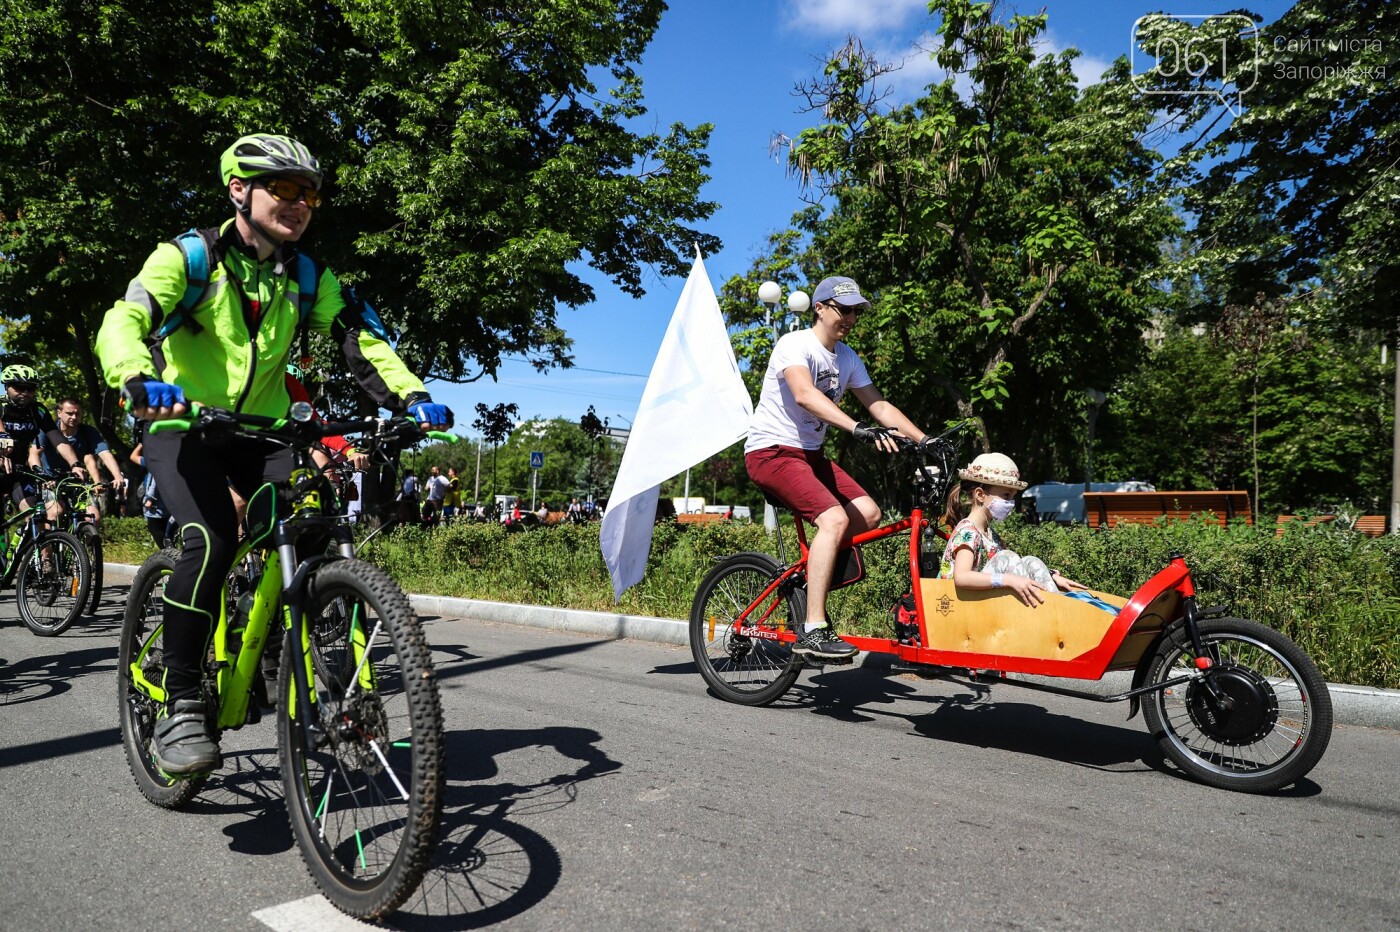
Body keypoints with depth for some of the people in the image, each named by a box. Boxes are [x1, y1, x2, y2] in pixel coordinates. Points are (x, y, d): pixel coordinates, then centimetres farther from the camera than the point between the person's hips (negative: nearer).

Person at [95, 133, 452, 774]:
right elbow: (122, 323, -23)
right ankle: (178, 706, -15)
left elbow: (362, 340, -7)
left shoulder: (308, 279, 2)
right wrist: (140, 382, -46)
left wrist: (411, 395, -28)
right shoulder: (188, 257, -9)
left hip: (260, 431, 4)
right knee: (212, 539, -28)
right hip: (182, 426, -4)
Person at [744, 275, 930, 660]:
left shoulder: (847, 358, 10)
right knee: (835, 519, -25)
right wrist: (858, 428, -45)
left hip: (809, 454, 8)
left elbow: (878, 404, 7)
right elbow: (804, 394, -33)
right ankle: (813, 631, -25)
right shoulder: (794, 344, -15)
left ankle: (811, 575, 13)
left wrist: (923, 439, -6)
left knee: (868, 513, -6)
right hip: (772, 451, -8)